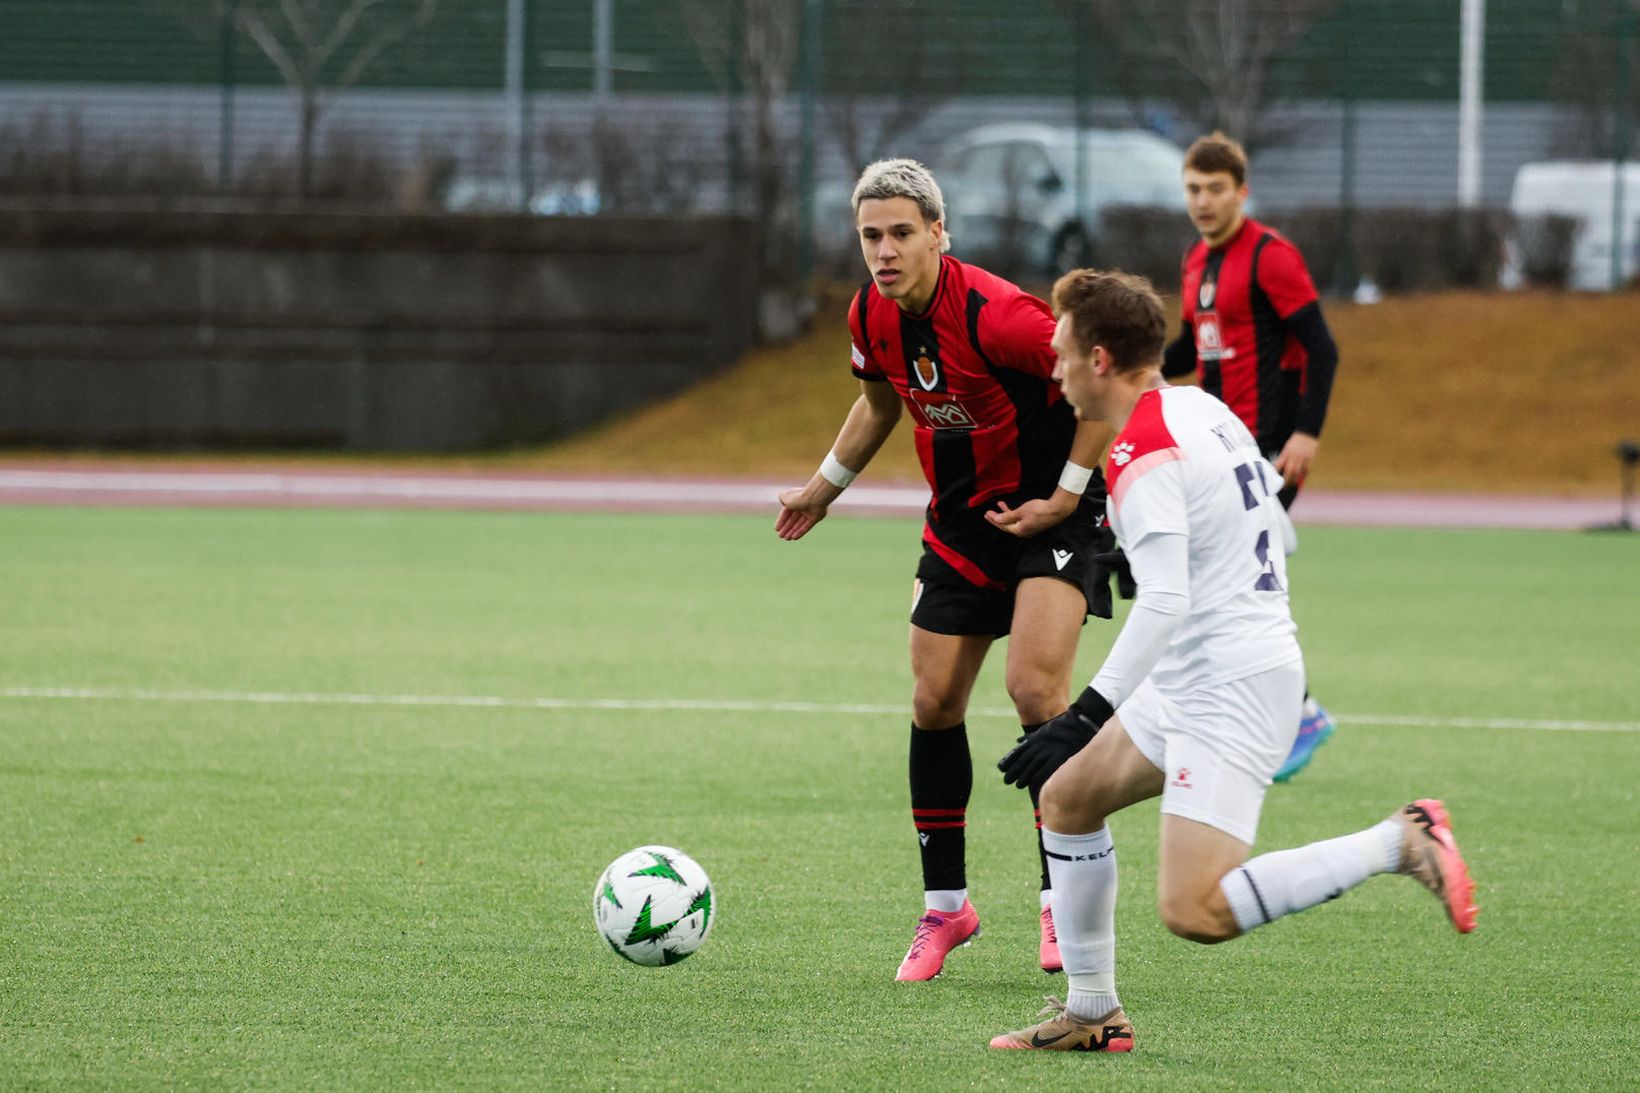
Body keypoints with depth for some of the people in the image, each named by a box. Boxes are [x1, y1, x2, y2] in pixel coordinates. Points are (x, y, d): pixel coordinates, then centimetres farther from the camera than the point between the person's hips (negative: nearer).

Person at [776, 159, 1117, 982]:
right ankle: (945, 906, 17)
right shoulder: (871, 317, -5)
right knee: (934, 702, 4)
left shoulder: (993, 315, -27)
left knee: (1035, 688, -20)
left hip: (1051, 510, -7)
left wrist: (1066, 496, -18)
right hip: (961, 518, 7)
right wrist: (825, 487, 25)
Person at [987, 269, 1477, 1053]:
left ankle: (1398, 843, -13)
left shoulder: (1142, 458, -18)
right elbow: (1276, 531, 21)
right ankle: (1091, 1012, 23)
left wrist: (1087, 716, -30)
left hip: (1229, 689, -10)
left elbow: (1165, 603, -29)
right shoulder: (1201, 408, 10)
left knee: (1195, 912, -17)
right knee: (1066, 798, 19)